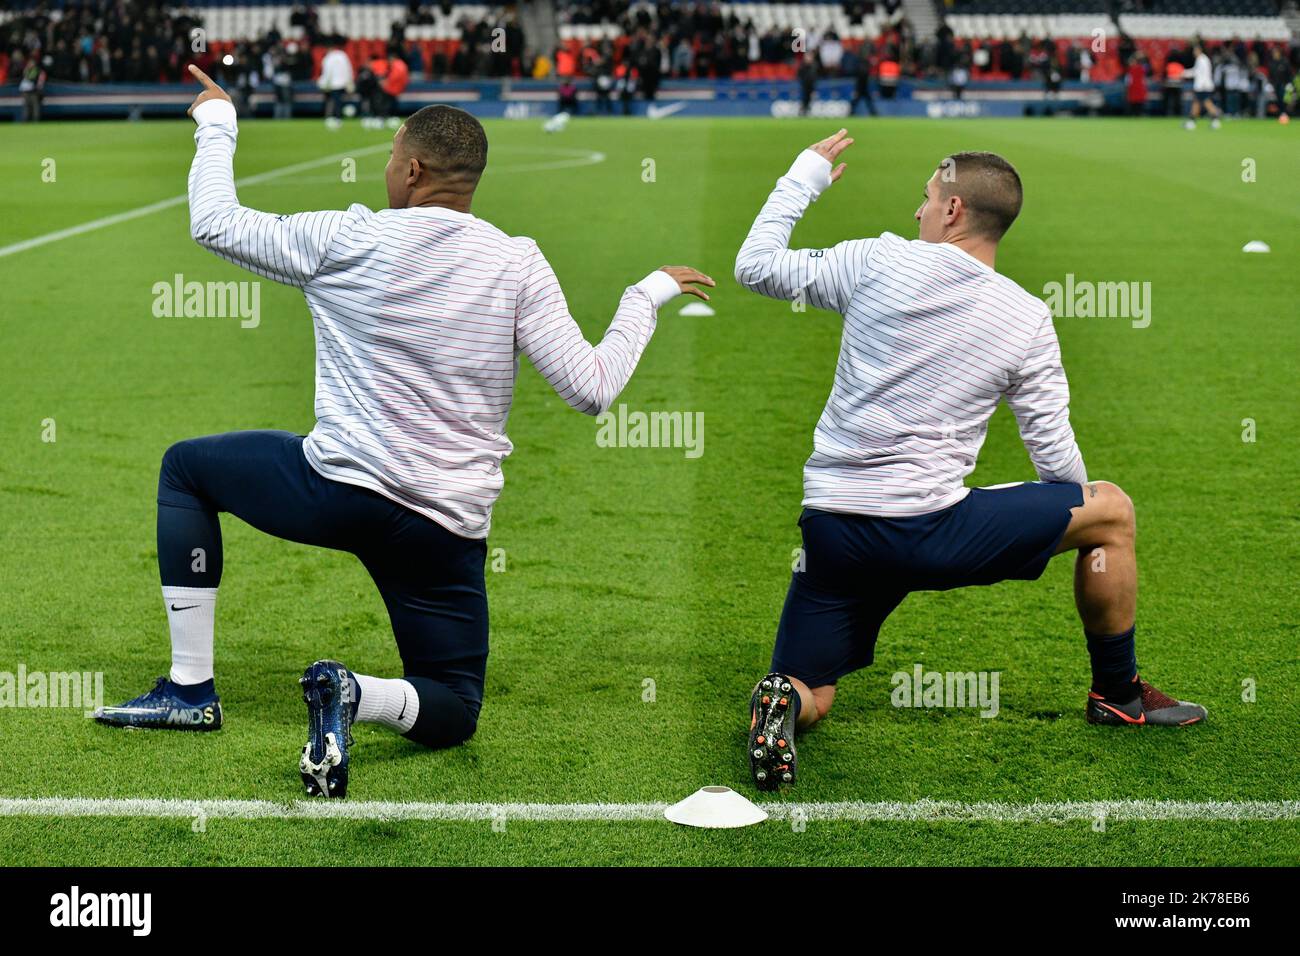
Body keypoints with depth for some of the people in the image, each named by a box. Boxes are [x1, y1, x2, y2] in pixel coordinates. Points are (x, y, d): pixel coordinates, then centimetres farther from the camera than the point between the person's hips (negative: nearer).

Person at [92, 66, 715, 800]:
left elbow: (214, 224, 7)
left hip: (339, 488, -1)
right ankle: (357, 697, -19)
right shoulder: (519, 263, -3)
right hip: (448, 527, 2)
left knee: (186, 466, 26)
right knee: (454, 712, 19)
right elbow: (591, 388, -5)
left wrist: (217, 125, 23)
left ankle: (191, 690, 18)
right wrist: (649, 295, 10)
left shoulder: (347, 238, -5)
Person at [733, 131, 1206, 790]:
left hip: (832, 532, 2)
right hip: (929, 531, -2)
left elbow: (756, 268, 12)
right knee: (1112, 511, 19)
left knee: (808, 699, 19)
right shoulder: (1027, 319, -2)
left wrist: (805, 176, 24)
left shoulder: (879, 261, -1)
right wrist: (1078, 515, 24)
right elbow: (1057, 459, 2)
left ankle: (782, 704, -19)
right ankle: (1118, 694, 30)